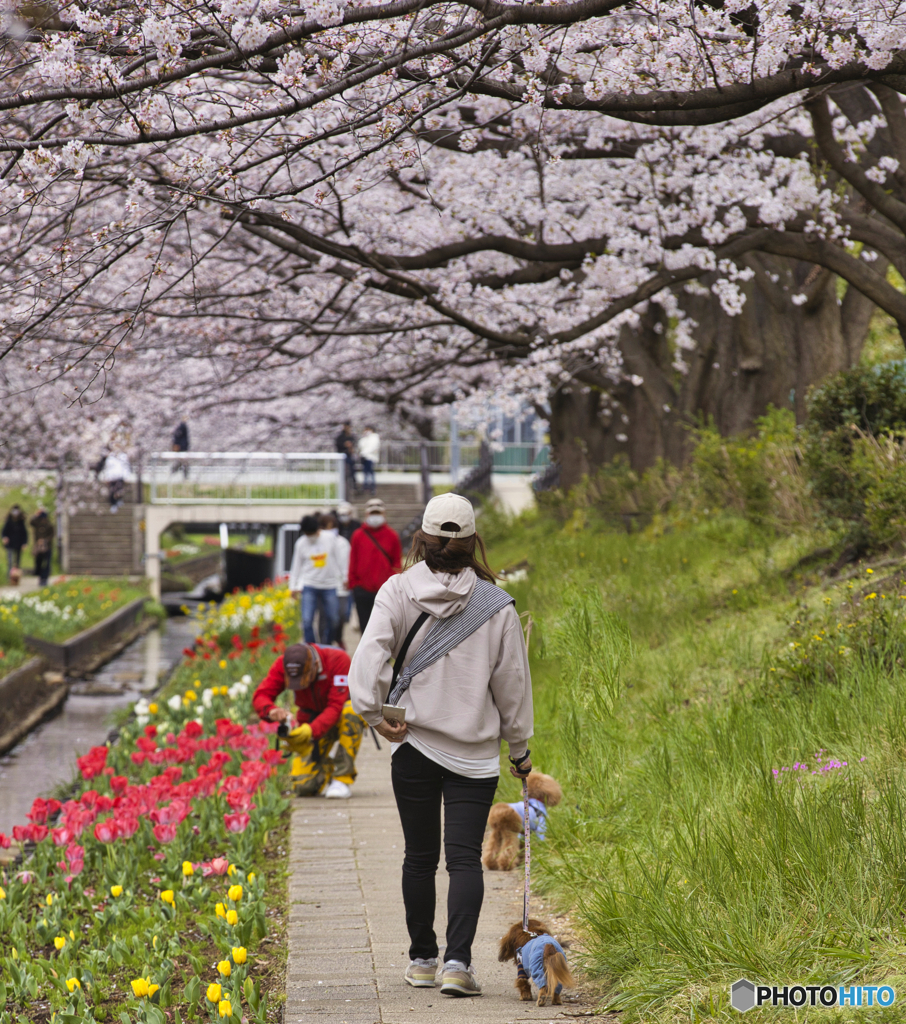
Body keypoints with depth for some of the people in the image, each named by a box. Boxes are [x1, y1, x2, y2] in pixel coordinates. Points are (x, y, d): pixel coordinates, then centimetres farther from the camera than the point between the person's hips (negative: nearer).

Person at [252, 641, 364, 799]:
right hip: (312, 719, 2)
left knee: (350, 712, -42)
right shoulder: (283, 664, -21)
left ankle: (343, 778, -27)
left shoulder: (338, 659, -31)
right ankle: (328, 767, 21)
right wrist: (272, 711, -48)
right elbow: (260, 696, -24)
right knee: (304, 787, -15)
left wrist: (311, 731, -51)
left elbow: (336, 707, -36)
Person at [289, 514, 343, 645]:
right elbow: (296, 566, 6)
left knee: (332, 620, 7)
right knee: (307, 620, -10)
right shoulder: (301, 543, -2)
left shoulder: (330, 538, -4)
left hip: (329, 586, 1)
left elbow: (338, 560, 5)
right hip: (309, 586, -1)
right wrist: (294, 586, 5)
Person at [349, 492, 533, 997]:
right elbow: (512, 682, 4)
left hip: (413, 744, 1)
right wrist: (520, 748, 14)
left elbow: (371, 653, -16)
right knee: (465, 857, -1)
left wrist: (374, 712, -12)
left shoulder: (398, 591, -3)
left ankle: (422, 960, 21)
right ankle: (458, 960, -15)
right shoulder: (497, 605, -3)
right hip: (474, 752, -1)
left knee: (420, 856, 12)